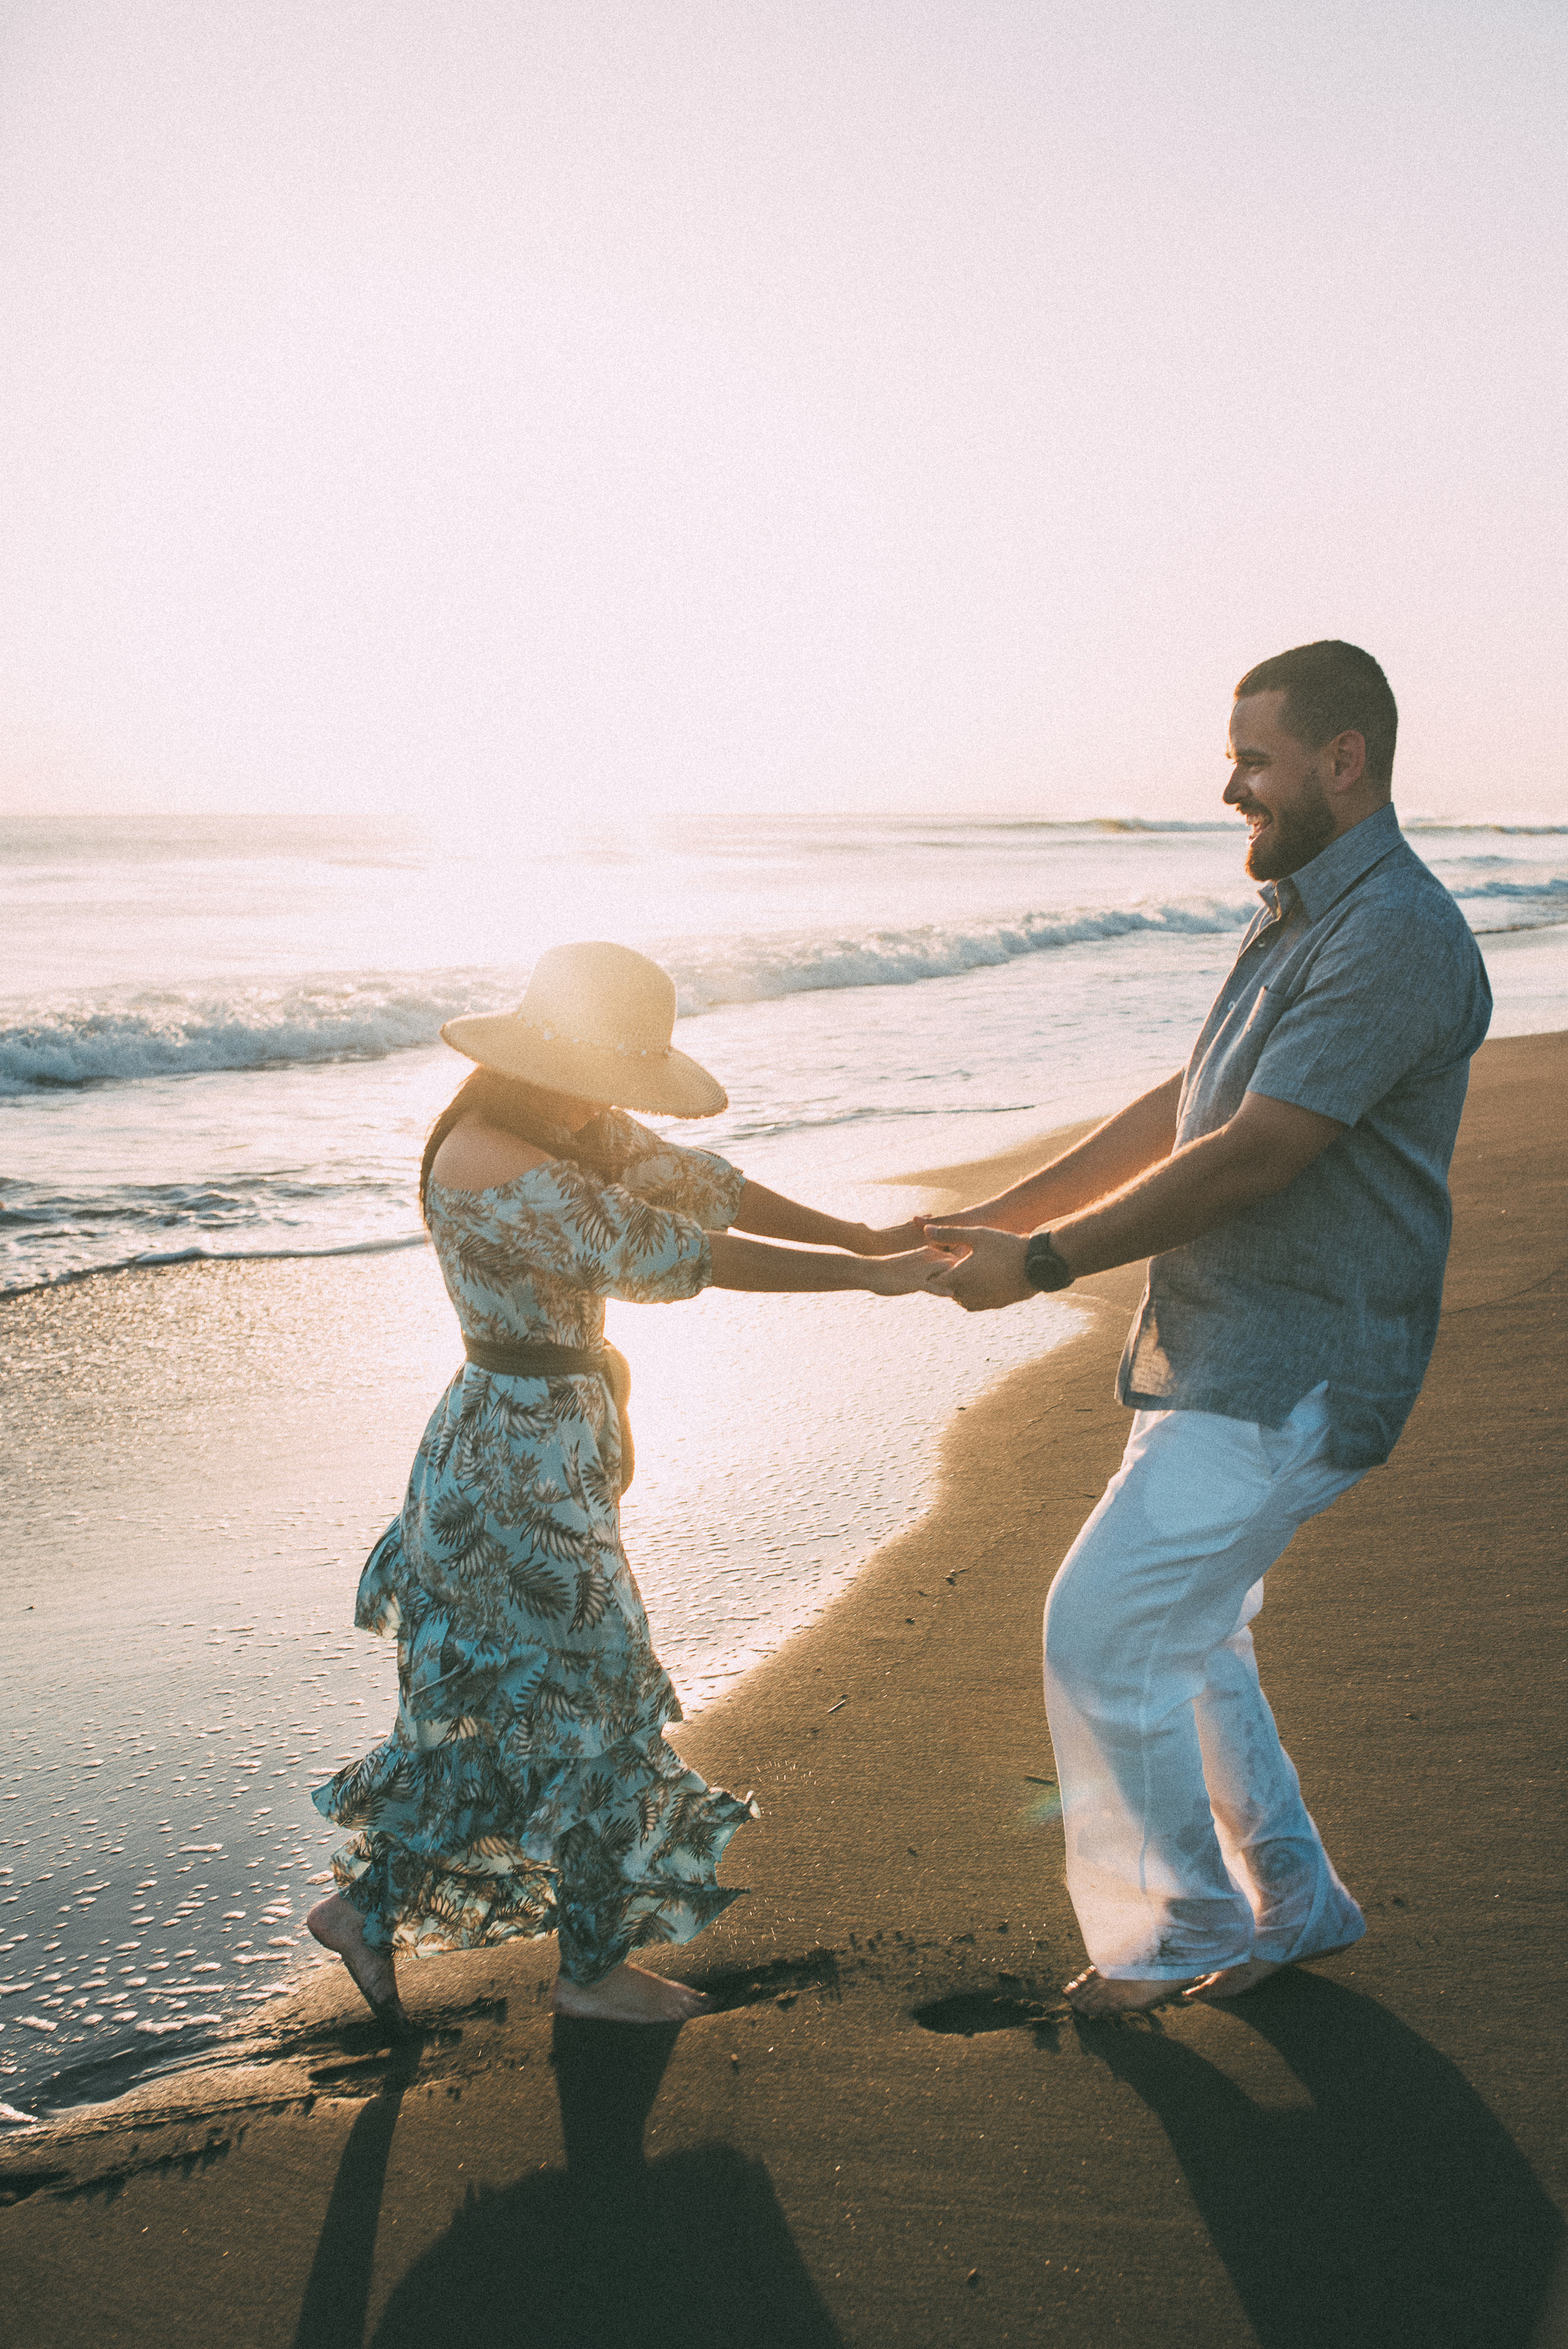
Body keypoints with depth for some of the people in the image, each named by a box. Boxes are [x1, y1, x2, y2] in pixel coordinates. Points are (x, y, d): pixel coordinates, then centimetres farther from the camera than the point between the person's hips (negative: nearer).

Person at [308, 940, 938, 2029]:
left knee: (498, 1699, 18)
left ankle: (369, 1906, 31)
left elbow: (694, 1182, 8)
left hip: (554, 1440, 10)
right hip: (520, 1458, -10)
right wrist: (862, 1277, -27)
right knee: (589, 1696, 4)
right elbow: (659, 1253, -28)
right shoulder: (488, 1164, -25)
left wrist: (859, 1235, 0)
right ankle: (595, 1965, 22)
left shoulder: (573, 1128, 5)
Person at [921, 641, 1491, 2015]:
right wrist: (990, 1223, 13)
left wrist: (1049, 1261, -19)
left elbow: (1250, 1157, -24)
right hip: (1223, 1355, 10)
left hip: (1291, 1381, -10)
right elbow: (1174, 1117, 18)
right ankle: (1293, 1908, 32)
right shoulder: (1296, 924, 15)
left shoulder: (1396, 938, -19)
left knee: (1104, 1629, -7)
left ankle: (1178, 1928, 12)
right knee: (1184, 1633, 16)